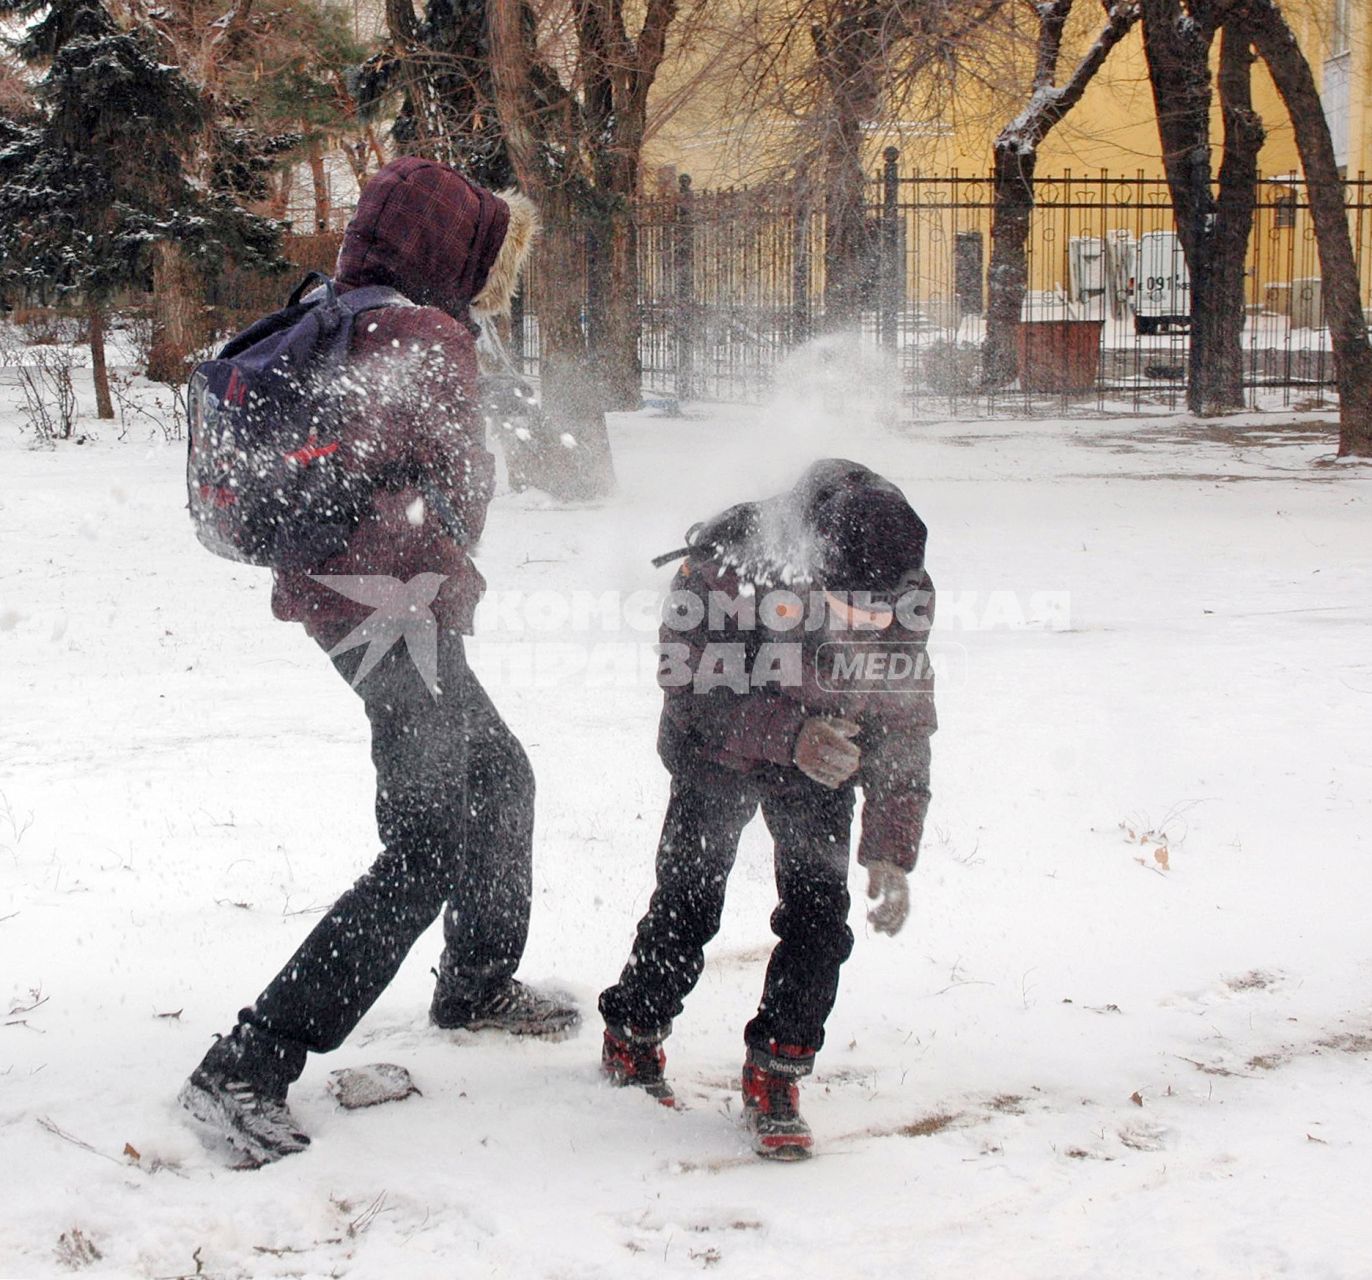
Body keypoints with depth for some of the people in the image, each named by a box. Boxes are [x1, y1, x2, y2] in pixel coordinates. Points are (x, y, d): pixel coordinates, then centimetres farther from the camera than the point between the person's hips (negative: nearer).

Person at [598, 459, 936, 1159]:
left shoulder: (905, 595, -22)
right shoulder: (727, 566, -35)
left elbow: (903, 729, -12)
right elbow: (690, 689, -29)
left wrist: (890, 851, -17)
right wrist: (789, 734, -43)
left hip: (820, 760, 3)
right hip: (717, 754, -2)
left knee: (819, 910, -10)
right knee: (687, 903, -4)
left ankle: (773, 1077, 4)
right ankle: (631, 1038, 23)